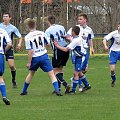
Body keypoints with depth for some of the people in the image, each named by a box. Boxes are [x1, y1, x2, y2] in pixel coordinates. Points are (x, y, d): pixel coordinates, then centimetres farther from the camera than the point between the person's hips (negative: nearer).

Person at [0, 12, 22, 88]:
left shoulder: (13, 28, 2)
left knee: (11, 65, -11)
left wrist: (19, 44, -11)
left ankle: (14, 80, 9)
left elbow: (20, 37, 8)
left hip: (9, 48, -1)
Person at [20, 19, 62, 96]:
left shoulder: (27, 37, -9)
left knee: (31, 73, 22)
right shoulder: (41, 33, -1)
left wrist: (29, 62, -7)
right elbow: (48, 44, 9)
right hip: (44, 56, 0)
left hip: (35, 58, 0)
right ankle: (57, 90, -18)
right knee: (51, 74, -1)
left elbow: (30, 51, -13)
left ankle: (24, 91, 33)